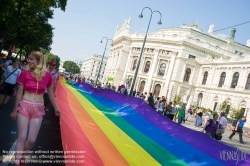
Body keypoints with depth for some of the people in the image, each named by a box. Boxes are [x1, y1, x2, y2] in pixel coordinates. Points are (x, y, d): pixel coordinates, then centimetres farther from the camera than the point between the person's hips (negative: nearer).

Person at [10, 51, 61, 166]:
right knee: (22, 137, 0)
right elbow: (19, 93, -1)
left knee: (32, 139, 5)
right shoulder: (25, 73, -6)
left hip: (38, 109, 1)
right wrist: (15, 110, 1)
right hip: (24, 106, -1)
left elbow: (50, 93, 7)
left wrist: (55, 108, 11)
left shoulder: (47, 75, -3)